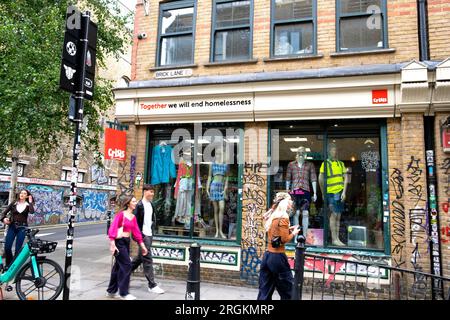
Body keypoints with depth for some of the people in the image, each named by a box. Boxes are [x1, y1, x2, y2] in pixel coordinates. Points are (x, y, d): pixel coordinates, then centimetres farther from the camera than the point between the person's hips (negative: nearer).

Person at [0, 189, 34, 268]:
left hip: (22, 227, -2)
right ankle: (8, 265, 17)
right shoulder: (14, 203, 8)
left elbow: (32, 211, -17)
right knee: (7, 247, -3)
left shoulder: (28, 205, 3)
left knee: (18, 248, -1)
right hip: (12, 226, 2)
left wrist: (30, 202, -10)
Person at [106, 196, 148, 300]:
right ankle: (123, 293, 3)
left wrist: (142, 245, 5)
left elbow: (136, 232, 9)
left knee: (119, 266, 14)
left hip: (127, 242, 7)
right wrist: (112, 244, -23)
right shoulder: (121, 214, -11)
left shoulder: (133, 217, 10)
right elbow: (112, 229, -16)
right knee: (127, 265, -8)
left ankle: (111, 291, 28)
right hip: (119, 241, -7)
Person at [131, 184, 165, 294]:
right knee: (148, 260, -5)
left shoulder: (151, 205, 12)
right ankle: (152, 285, 0)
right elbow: (135, 221, -15)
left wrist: (152, 230, 13)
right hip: (143, 235, -8)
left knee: (140, 258, 18)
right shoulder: (140, 205, -12)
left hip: (149, 235, 8)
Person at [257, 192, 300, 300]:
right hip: (278, 257, -8)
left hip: (267, 256, 8)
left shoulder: (272, 216, 12)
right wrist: (293, 233, 2)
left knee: (264, 294, 9)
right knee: (288, 293, 6)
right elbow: (284, 239, -15)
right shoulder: (283, 217, -12)